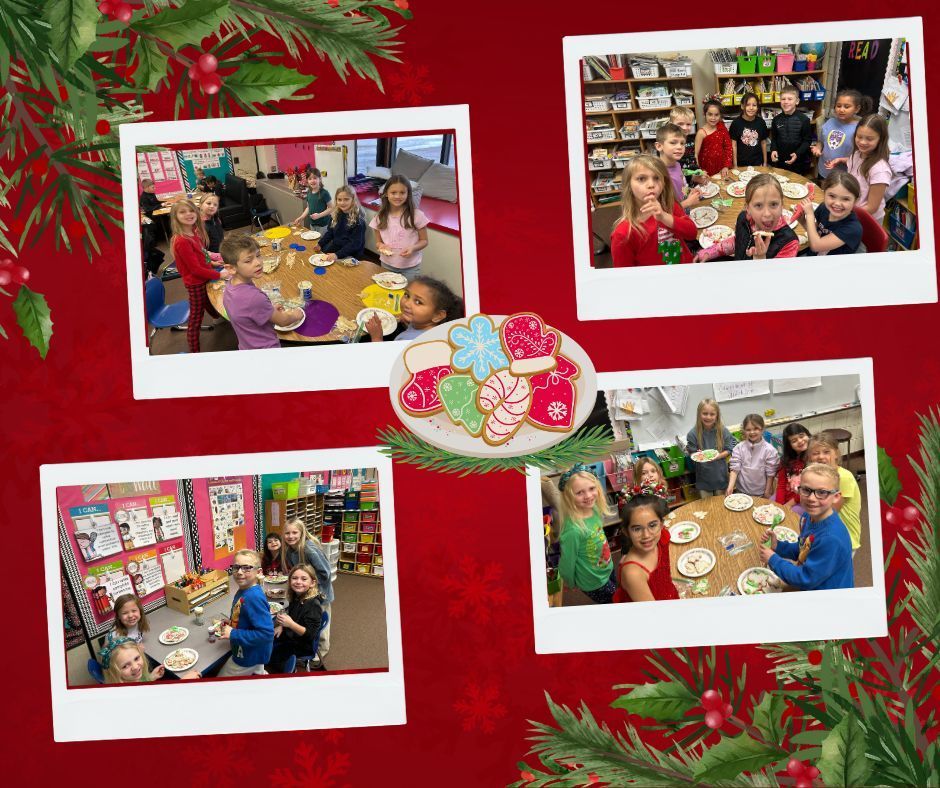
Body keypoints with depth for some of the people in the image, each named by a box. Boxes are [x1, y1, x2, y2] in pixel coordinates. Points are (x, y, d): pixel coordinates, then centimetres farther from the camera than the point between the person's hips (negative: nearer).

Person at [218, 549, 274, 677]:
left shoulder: (254, 598, -31)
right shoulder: (242, 591, -3)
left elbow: (266, 633, -34)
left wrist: (233, 634, -28)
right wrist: (231, 624, 0)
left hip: (249, 657, -9)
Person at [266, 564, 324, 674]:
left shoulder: (313, 605, -28)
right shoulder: (296, 597, -2)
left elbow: (310, 634, -30)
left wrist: (290, 624, -40)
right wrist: (282, 625, 2)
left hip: (302, 646, -8)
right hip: (290, 636, 8)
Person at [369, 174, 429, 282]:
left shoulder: (417, 215, -12)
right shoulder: (380, 217, -3)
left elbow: (424, 241, -3)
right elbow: (378, 242, 8)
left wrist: (412, 248, -22)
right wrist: (381, 246, -15)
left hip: (410, 267, -2)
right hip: (387, 265, 2)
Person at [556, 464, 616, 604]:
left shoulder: (595, 510, -15)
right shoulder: (573, 530, -37)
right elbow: (567, 564, -24)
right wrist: (572, 584, -7)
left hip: (608, 571, 7)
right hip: (595, 584, -6)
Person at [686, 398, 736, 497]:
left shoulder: (723, 431, -11)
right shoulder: (693, 434, -15)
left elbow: (728, 450, -5)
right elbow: (691, 453, -7)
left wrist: (716, 457, -22)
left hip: (720, 475, 1)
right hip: (703, 477, -1)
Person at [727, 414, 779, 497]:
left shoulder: (769, 450, -14)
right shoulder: (739, 448, -8)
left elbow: (770, 474, -8)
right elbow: (735, 469, -10)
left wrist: (767, 492, -5)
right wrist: (730, 486, -22)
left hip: (760, 494, -1)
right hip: (741, 490, 2)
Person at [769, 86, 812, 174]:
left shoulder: (803, 120, -9)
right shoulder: (776, 120, 2)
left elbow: (807, 140, -7)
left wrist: (797, 154, -20)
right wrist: (773, 150, -8)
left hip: (798, 164, -3)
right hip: (779, 163, 3)